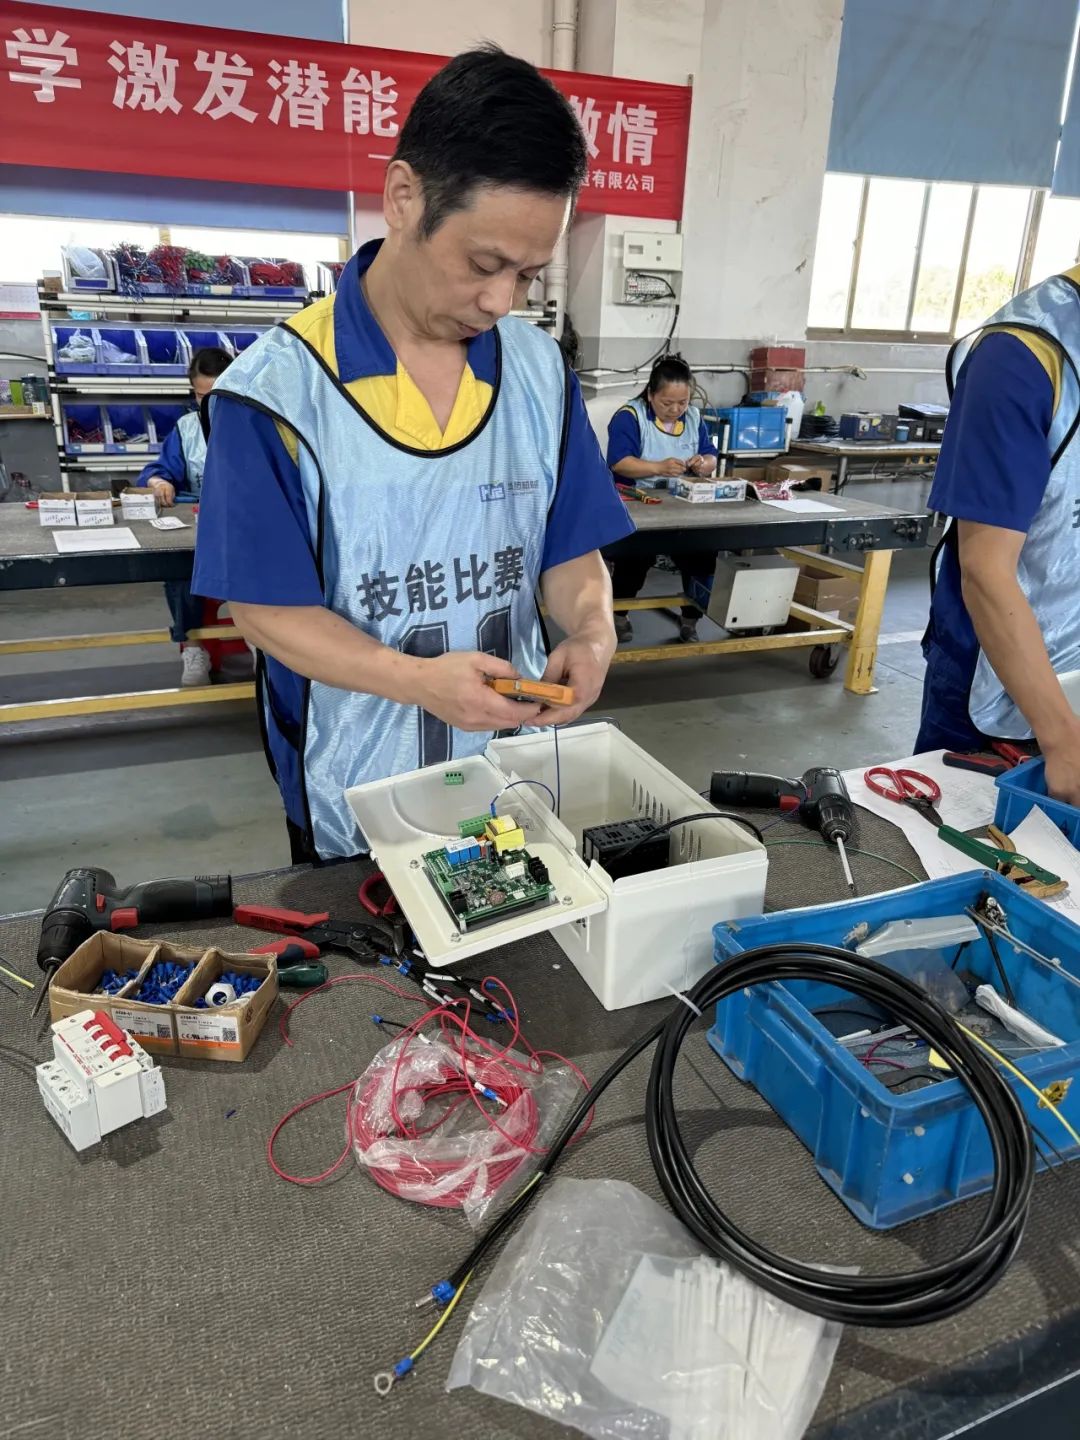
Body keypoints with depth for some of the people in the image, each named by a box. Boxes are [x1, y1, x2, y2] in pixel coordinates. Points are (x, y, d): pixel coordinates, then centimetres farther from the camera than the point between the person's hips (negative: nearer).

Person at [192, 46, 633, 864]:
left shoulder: (541, 370, -3)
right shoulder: (278, 387, -15)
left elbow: (569, 550, 3)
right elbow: (266, 605, -14)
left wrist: (592, 631, -19)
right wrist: (417, 680, -28)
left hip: (516, 770, 4)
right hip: (354, 794, -3)